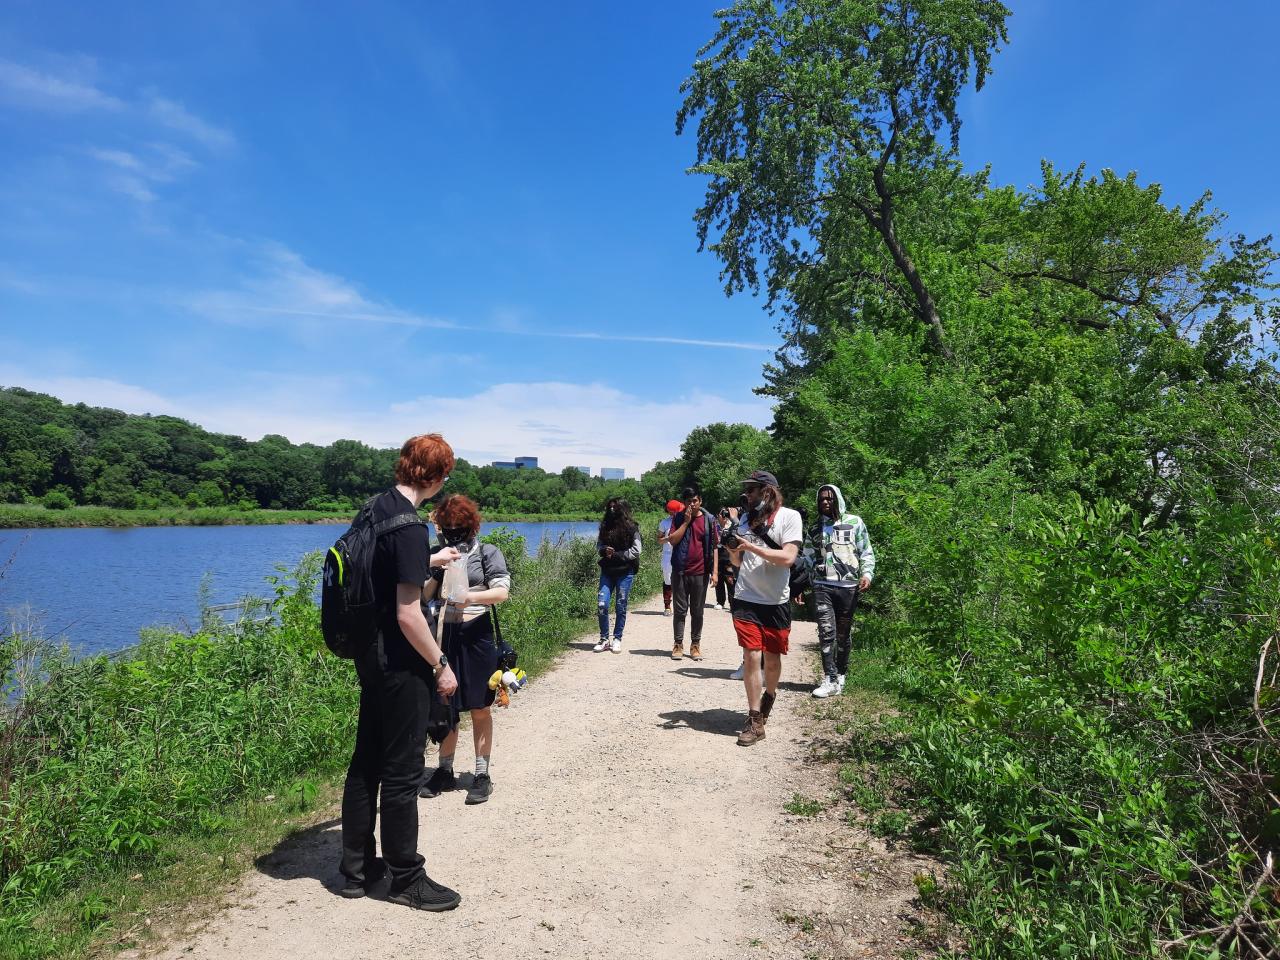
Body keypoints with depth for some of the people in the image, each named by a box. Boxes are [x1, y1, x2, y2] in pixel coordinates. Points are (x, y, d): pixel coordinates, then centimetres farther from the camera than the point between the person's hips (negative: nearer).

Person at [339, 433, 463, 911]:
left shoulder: (378, 507, 5)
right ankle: (406, 878, 18)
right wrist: (441, 664, -13)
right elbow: (407, 614, -24)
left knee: (366, 762, 17)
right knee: (401, 771, 4)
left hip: (371, 655, 9)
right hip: (400, 662, -9)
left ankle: (357, 868, 30)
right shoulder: (409, 526, -22)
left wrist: (430, 560, 37)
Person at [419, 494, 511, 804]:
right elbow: (423, 596, 2)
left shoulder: (488, 553, -1)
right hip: (446, 636, 3)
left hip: (478, 636, -3)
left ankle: (482, 774, 16)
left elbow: (502, 591, -11)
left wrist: (470, 597, -27)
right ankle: (445, 771, 24)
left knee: (480, 709, 6)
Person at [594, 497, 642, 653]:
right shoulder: (605, 526, 8)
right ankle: (604, 639, 10)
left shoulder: (632, 528, -5)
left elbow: (636, 550, -8)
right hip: (607, 571, 3)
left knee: (620, 606, 3)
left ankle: (617, 639, 16)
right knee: (601, 605, -4)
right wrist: (604, 550, -10)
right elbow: (598, 545, 13)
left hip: (625, 572, -3)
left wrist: (616, 555, -14)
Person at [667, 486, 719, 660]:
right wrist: (686, 521, -12)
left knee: (697, 611, 8)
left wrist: (714, 572, -3)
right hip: (680, 572, 0)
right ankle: (678, 644, 12)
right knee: (680, 610, 5)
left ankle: (695, 645, 16)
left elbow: (714, 547, 2)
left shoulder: (708, 520, 2)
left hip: (700, 573, 0)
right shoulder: (679, 519, 3)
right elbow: (673, 540, -9)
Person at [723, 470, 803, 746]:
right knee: (751, 656, -5)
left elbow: (787, 557, -17)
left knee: (772, 658, 11)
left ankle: (768, 697, 40)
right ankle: (755, 721, 1)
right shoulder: (746, 518, 9)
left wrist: (751, 546, -19)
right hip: (746, 599, 2)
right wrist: (733, 550, -7)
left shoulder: (789, 517, -6)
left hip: (776, 602, -2)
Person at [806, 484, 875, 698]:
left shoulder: (854, 523, 5)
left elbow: (867, 552, 5)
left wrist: (867, 573, -11)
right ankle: (831, 680, -9)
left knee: (843, 634, 8)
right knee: (826, 632, -10)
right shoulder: (815, 528, 12)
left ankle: (841, 676, 22)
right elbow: (808, 557, 14)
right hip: (822, 586, 1)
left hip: (848, 586, -1)